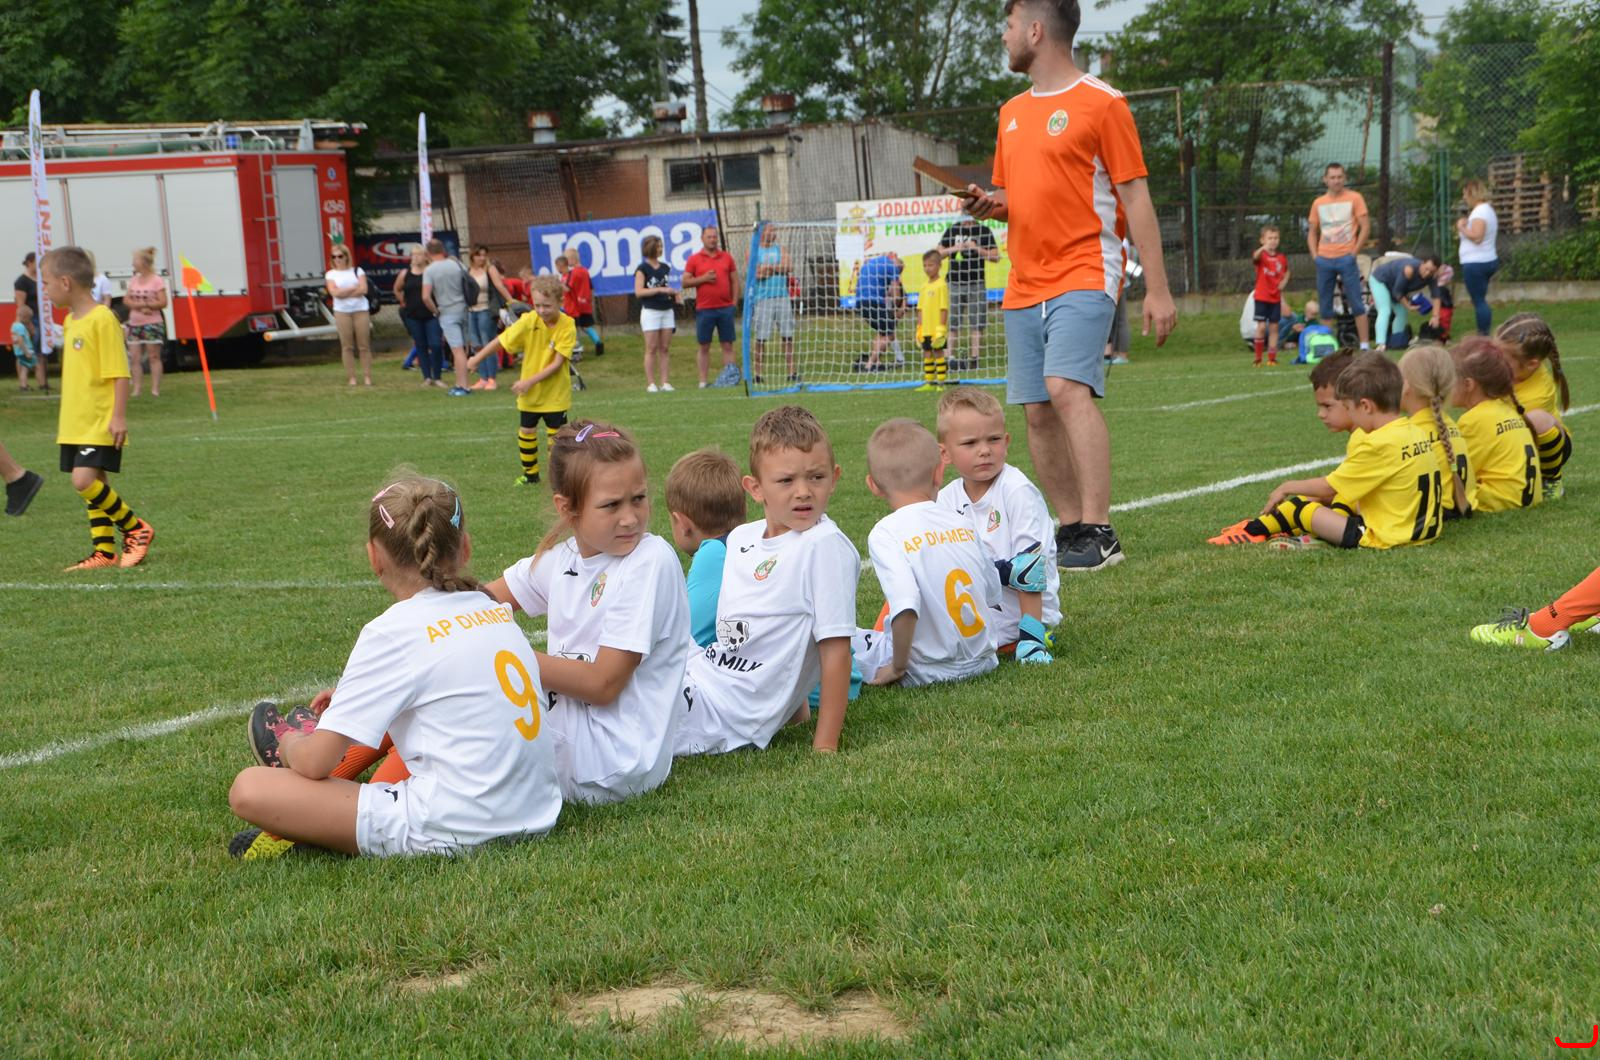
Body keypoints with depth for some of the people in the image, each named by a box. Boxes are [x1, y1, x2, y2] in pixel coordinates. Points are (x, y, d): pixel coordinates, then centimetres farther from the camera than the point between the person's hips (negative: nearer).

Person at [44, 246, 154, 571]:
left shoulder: (102, 319, -14)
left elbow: (119, 373, -17)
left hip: (100, 423, -9)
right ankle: (104, 552, 17)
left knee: (84, 480, -18)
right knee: (93, 486, 10)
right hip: (76, 424, 9)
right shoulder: (71, 321, 13)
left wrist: (119, 416, -20)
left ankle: (137, 529, -3)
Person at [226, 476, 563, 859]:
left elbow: (316, 763, -10)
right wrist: (357, 694, 30)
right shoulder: (498, 611, 10)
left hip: (454, 831, -8)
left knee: (249, 789, -11)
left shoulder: (394, 632, -9)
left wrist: (290, 745, 13)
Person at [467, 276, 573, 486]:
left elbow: (557, 363, -20)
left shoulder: (567, 326, -18)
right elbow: (500, 341, -4)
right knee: (526, 431, 12)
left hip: (555, 393, -3)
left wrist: (530, 381, -24)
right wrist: (476, 359, 0)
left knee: (556, 435, 0)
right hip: (529, 393, 3)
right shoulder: (528, 321, -14)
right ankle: (530, 473, 28)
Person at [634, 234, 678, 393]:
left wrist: (675, 293, 4)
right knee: (652, 349, -5)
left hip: (667, 310, 6)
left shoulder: (665, 267, 14)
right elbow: (638, 292, -12)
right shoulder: (642, 269, -4)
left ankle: (665, 382, 5)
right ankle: (650, 383, -2)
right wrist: (660, 290, -18)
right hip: (650, 311, -6)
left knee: (665, 348, 3)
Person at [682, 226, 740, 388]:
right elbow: (685, 282, 1)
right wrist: (703, 278, -12)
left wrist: (734, 302, 2)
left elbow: (735, 281, 12)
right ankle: (703, 382, 4)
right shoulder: (694, 259, 5)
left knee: (728, 345, 1)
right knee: (704, 347, 2)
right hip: (704, 309, -2)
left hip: (725, 308, 2)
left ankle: (730, 376, 4)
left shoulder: (727, 257, 10)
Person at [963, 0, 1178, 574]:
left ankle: (1099, 532, -20)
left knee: (1067, 388, -23)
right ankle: (1071, 528, 14)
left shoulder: (1101, 103, -4)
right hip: (1024, 284, 7)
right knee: (1038, 413, 4)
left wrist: (1158, 289, -10)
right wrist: (988, 203, 2)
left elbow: (1135, 199, -5)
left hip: (1083, 274, -7)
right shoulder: (1012, 112, 17)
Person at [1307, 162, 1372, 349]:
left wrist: (1354, 252, -9)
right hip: (1324, 260, 4)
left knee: (1356, 304, -6)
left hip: (1346, 258, -4)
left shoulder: (1354, 198, 2)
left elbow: (1365, 227, -2)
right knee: (1325, 307, 5)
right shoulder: (1318, 203, 12)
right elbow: (1312, 232, 19)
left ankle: (1364, 346, -5)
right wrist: (1314, 255, 5)